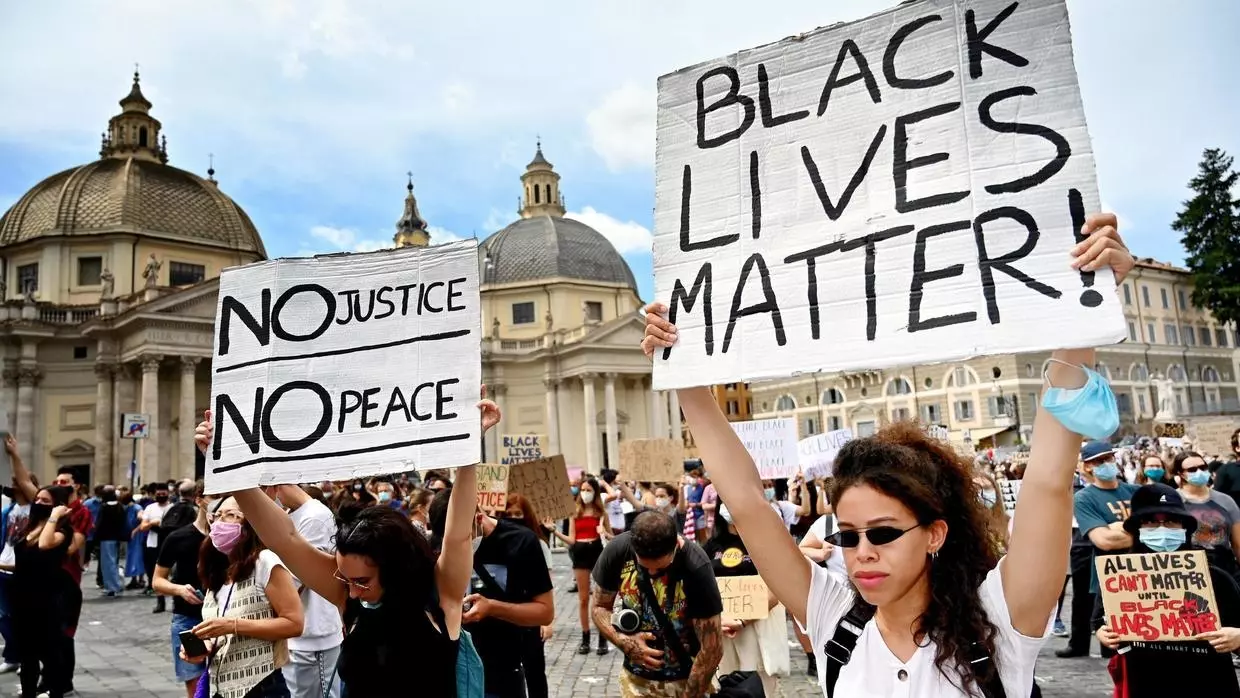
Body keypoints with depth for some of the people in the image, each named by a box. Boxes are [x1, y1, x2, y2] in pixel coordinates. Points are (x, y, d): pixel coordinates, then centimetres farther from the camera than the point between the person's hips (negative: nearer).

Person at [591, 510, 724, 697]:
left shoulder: (696, 567, -26)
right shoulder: (617, 550, -17)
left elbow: (712, 650, -21)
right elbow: (599, 607, -2)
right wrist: (624, 642, -18)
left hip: (686, 679, -3)